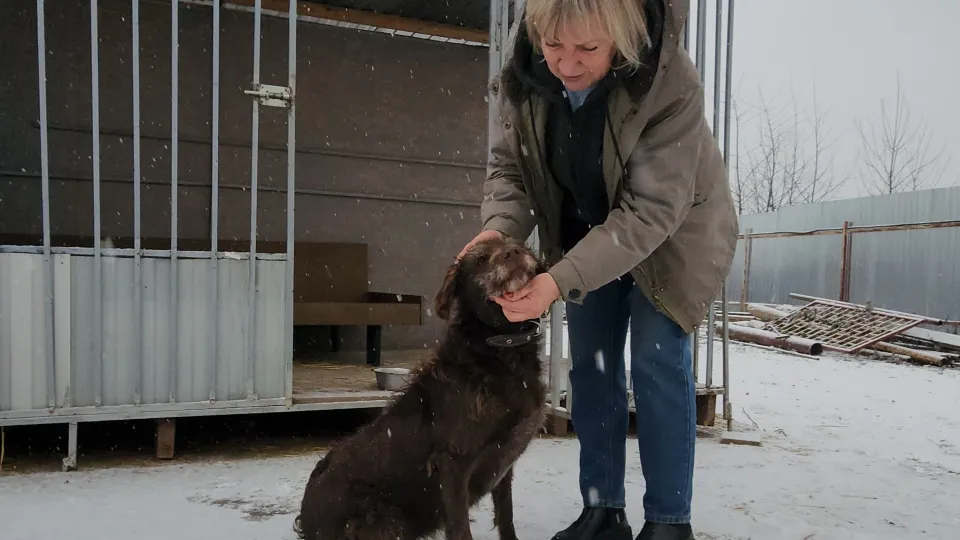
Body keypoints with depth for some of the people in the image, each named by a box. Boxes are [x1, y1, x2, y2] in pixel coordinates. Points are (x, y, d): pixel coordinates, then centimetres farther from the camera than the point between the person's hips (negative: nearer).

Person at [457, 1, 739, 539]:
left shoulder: (672, 83, -34)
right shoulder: (521, 76, -20)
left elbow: (650, 211, -35)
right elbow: (509, 165, -10)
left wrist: (561, 280, -44)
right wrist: (500, 226, -33)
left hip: (671, 235, -4)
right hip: (586, 234, 5)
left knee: (658, 362, -10)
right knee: (591, 366, 5)